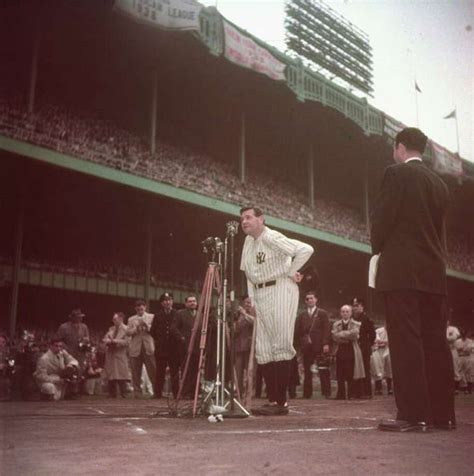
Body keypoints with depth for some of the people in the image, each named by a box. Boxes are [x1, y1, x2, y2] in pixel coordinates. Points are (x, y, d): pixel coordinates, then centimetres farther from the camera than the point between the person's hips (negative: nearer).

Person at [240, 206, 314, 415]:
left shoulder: (271, 238, -12)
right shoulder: (248, 241, 13)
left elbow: (306, 250, -20)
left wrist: (290, 272, -11)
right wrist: (252, 299, 13)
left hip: (280, 289, -8)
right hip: (259, 294, 9)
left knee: (280, 345, -8)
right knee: (263, 349, 6)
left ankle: (281, 402, -6)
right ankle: (272, 400, 11)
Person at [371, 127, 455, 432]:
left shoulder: (396, 173, -3)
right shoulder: (439, 183, 17)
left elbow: (382, 218, -8)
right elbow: (440, 229, 16)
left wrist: (378, 250, 7)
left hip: (402, 271, -7)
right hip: (434, 272, 7)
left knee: (406, 341, -7)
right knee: (436, 342, 8)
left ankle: (413, 415, -8)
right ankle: (443, 413, 11)